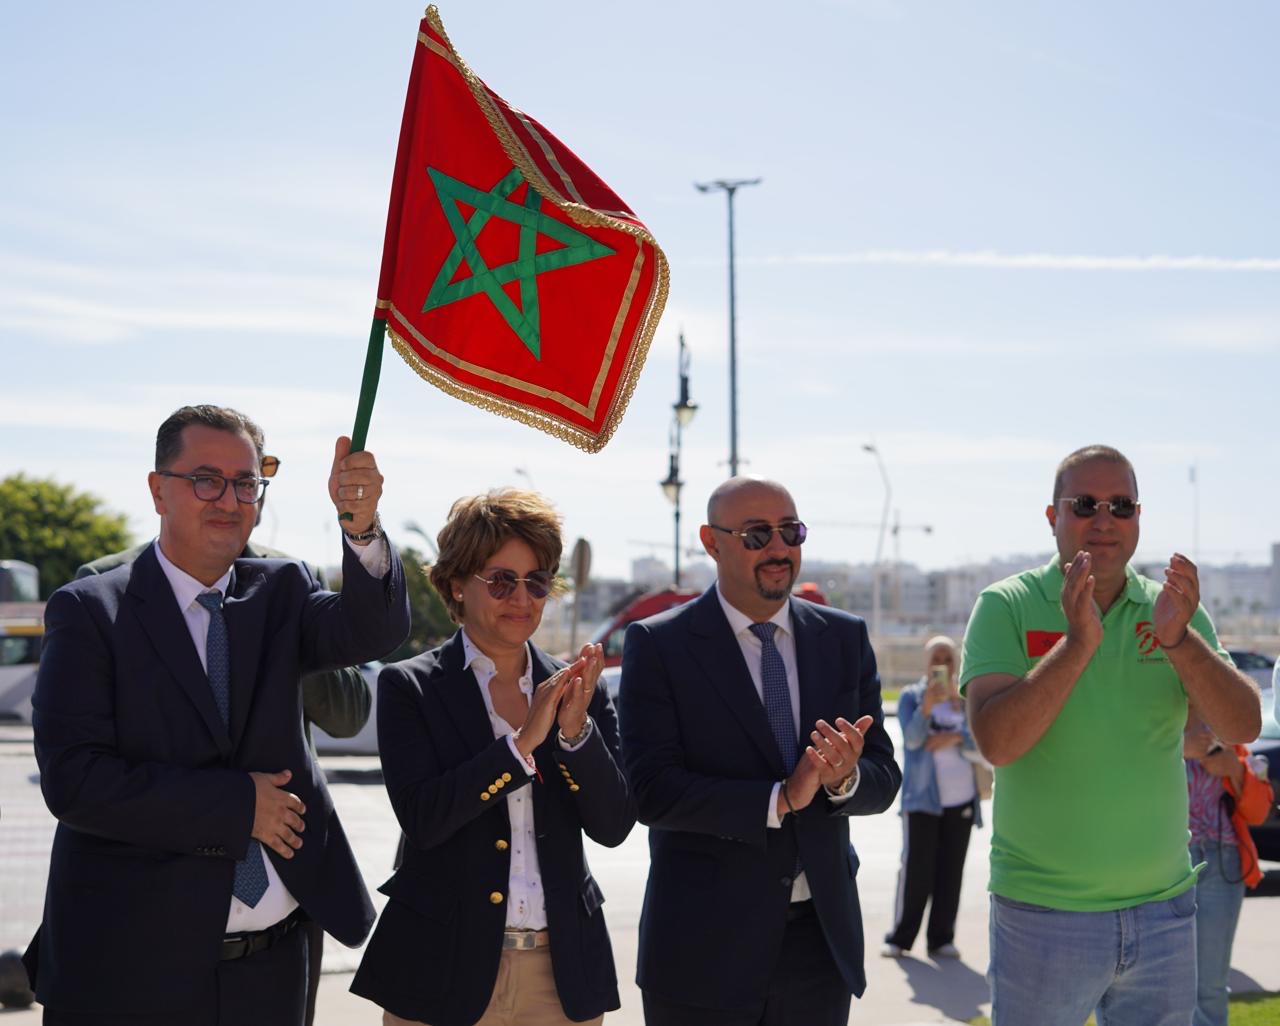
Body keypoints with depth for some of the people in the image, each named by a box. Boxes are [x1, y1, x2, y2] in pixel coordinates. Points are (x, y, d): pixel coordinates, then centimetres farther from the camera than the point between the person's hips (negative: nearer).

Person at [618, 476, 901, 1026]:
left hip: (822, 938, 4)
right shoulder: (658, 644, -6)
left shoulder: (845, 637, 6)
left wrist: (844, 778, -19)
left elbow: (883, 776, 4)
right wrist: (781, 799, -21)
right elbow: (652, 790, -14)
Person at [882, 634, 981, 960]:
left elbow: (976, 748, 6)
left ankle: (942, 939, 7)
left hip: (961, 799, 3)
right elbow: (912, 738, -14)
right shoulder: (911, 696, 2)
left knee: (950, 872, 3)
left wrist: (953, 738, -13)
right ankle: (900, 938, -2)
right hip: (922, 797, -3)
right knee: (915, 868, -8)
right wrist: (927, 706, -30)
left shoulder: (964, 700, 10)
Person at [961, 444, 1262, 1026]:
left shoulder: (1175, 609, 5)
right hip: (1043, 913, -3)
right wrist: (1077, 643, -26)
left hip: (1165, 912, 3)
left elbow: (1241, 728, -7)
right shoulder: (1006, 607, -5)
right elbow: (995, 742, -17)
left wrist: (1178, 639, -22)